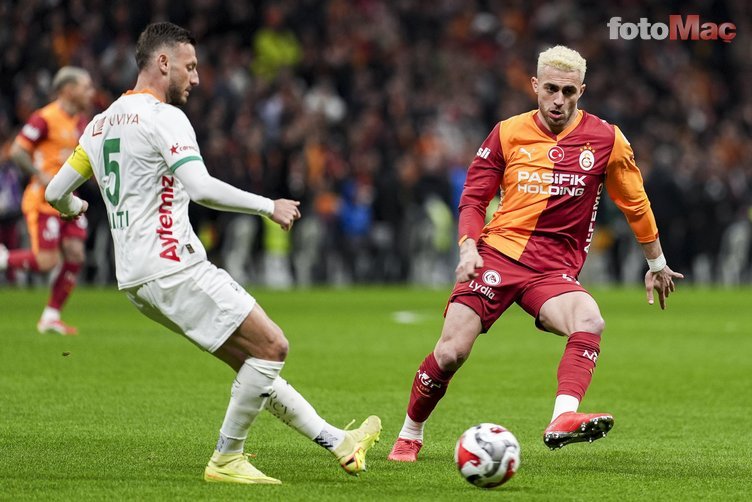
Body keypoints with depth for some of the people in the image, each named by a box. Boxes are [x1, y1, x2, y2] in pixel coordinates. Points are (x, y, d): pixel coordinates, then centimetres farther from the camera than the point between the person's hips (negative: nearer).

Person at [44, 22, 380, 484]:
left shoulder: (101, 123, 16)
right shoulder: (164, 117, -10)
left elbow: (56, 192, 21)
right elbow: (201, 188, -23)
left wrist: (73, 208, 44)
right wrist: (270, 207, -13)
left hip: (135, 278, 10)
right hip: (171, 267, -10)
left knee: (252, 360, 11)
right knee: (272, 346, -7)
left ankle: (338, 443, 12)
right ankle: (226, 460, -1)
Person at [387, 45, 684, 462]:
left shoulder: (606, 140, 2)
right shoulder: (509, 133, 4)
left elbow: (635, 204, 16)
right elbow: (473, 197, 11)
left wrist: (657, 264, 24)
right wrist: (468, 248, -7)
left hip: (553, 270, 0)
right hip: (496, 255, 0)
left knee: (590, 322, -33)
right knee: (451, 353, -11)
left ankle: (562, 420, -47)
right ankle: (409, 436, 13)